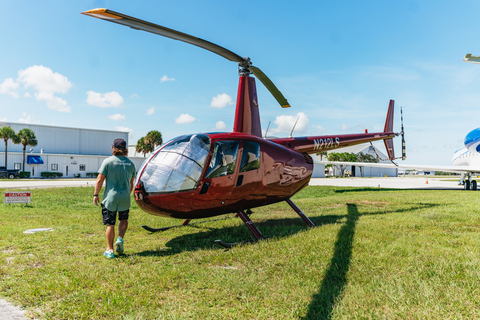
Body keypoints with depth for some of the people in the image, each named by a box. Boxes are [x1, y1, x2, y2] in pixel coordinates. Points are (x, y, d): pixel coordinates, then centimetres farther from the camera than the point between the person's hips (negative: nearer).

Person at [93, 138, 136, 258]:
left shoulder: (108, 161, -6)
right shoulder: (130, 163, 5)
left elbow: (100, 179, -7)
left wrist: (96, 194, 2)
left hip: (110, 196, -2)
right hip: (125, 197, 3)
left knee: (110, 224, 6)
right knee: (124, 219, 24)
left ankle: (110, 250, 12)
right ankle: (120, 239, 2)